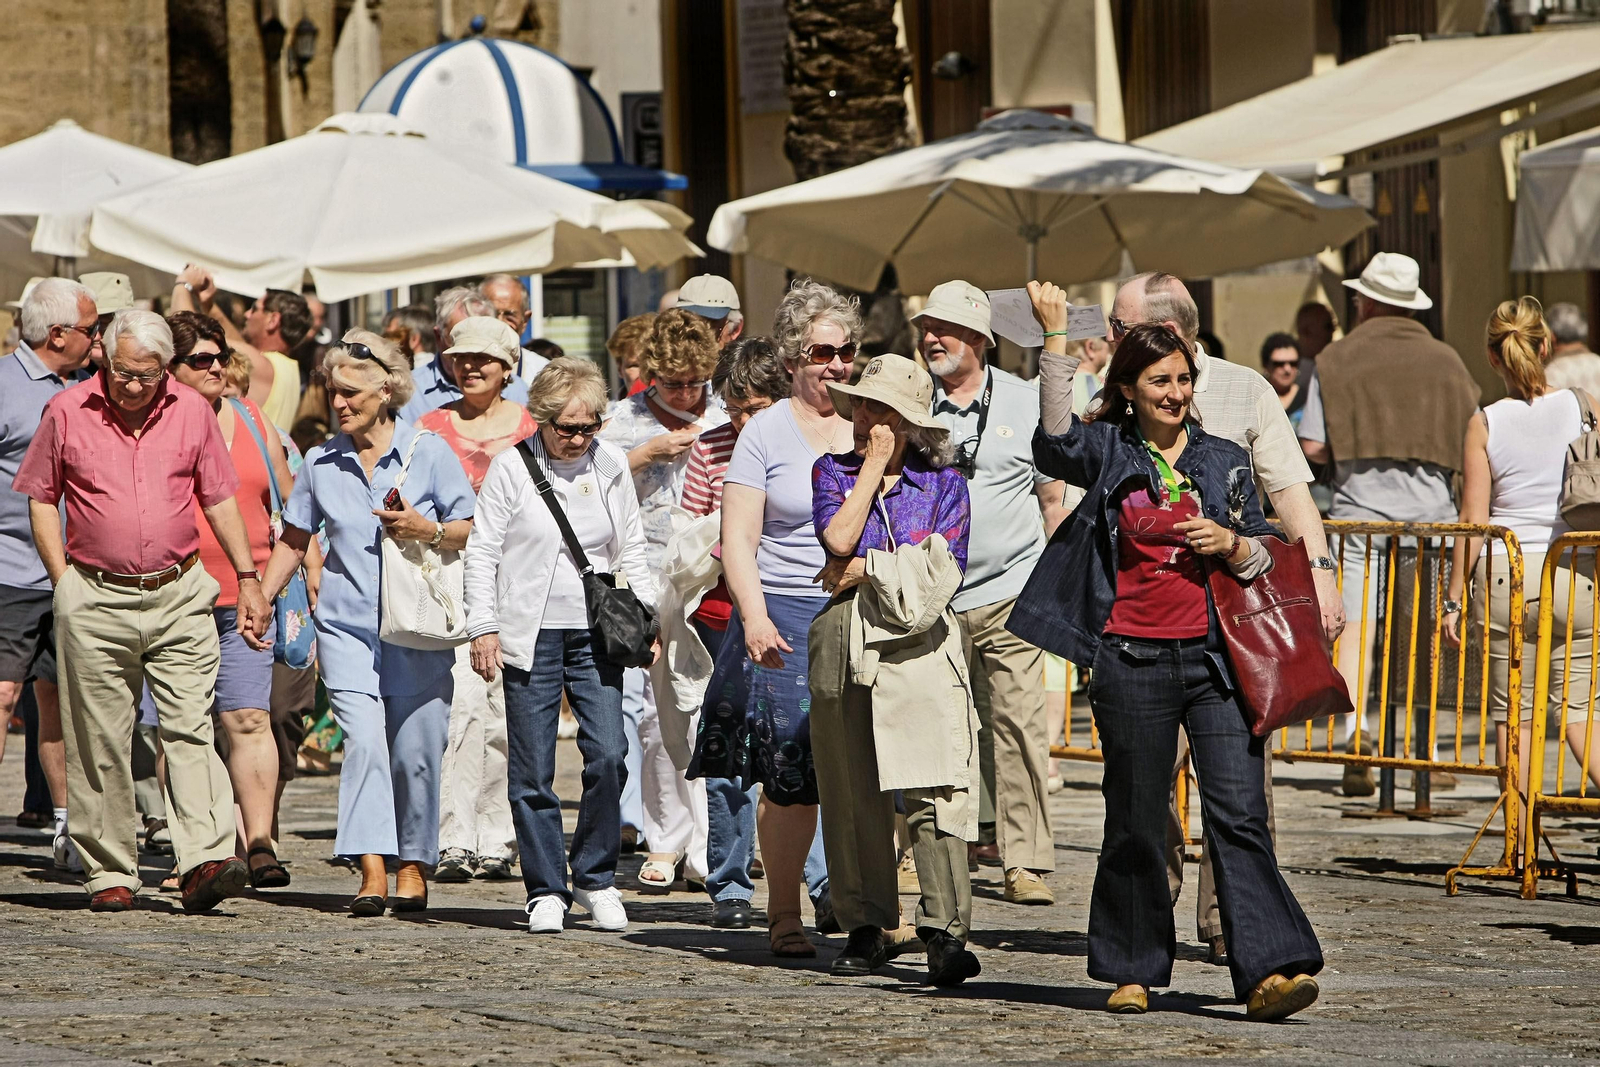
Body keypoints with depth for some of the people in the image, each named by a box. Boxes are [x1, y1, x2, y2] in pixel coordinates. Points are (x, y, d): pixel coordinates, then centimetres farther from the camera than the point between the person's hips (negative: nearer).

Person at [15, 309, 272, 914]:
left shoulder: (192, 412, 6)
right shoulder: (67, 413, 1)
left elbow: (219, 499, 14)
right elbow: (41, 500, 8)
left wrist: (248, 579, 11)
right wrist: (64, 581, 1)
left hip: (180, 596, 1)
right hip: (95, 601, -1)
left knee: (191, 728, -9)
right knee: (100, 743, 2)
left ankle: (206, 862, -17)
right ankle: (109, 873, 9)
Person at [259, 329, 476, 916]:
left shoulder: (428, 451, 1)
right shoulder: (322, 463, 9)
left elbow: (475, 531, 3)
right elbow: (294, 539, 21)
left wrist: (429, 530, -15)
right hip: (346, 624, 1)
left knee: (414, 751, 0)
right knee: (364, 741, -15)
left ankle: (413, 868, 16)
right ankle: (372, 873, -21)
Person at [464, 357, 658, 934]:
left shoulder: (610, 464, 6)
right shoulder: (511, 467, -3)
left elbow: (632, 551, 15)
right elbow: (482, 551, 1)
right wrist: (483, 627, -6)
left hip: (596, 632, 2)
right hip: (530, 636, -2)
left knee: (608, 756, -8)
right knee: (532, 771, -1)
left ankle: (596, 877, 7)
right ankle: (545, 891, 8)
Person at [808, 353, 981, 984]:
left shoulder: (943, 483, 9)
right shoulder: (833, 472, 13)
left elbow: (939, 567, -4)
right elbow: (838, 539, -6)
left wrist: (862, 569, -3)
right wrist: (872, 466, -1)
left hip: (918, 646, -2)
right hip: (844, 647, 2)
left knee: (934, 791, -13)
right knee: (851, 792, 3)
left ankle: (944, 931, -19)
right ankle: (865, 927, 11)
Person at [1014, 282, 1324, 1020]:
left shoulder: (1223, 461, 11)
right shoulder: (1108, 454, 4)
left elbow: (1265, 558, 17)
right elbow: (1055, 442, -19)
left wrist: (1233, 546, -6)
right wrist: (1055, 337, -22)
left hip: (1214, 656, 1)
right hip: (1133, 661, -1)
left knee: (1238, 813, -9)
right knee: (1136, 824, 6)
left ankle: (1268, 971, -16)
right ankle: (1132, 971, 20)